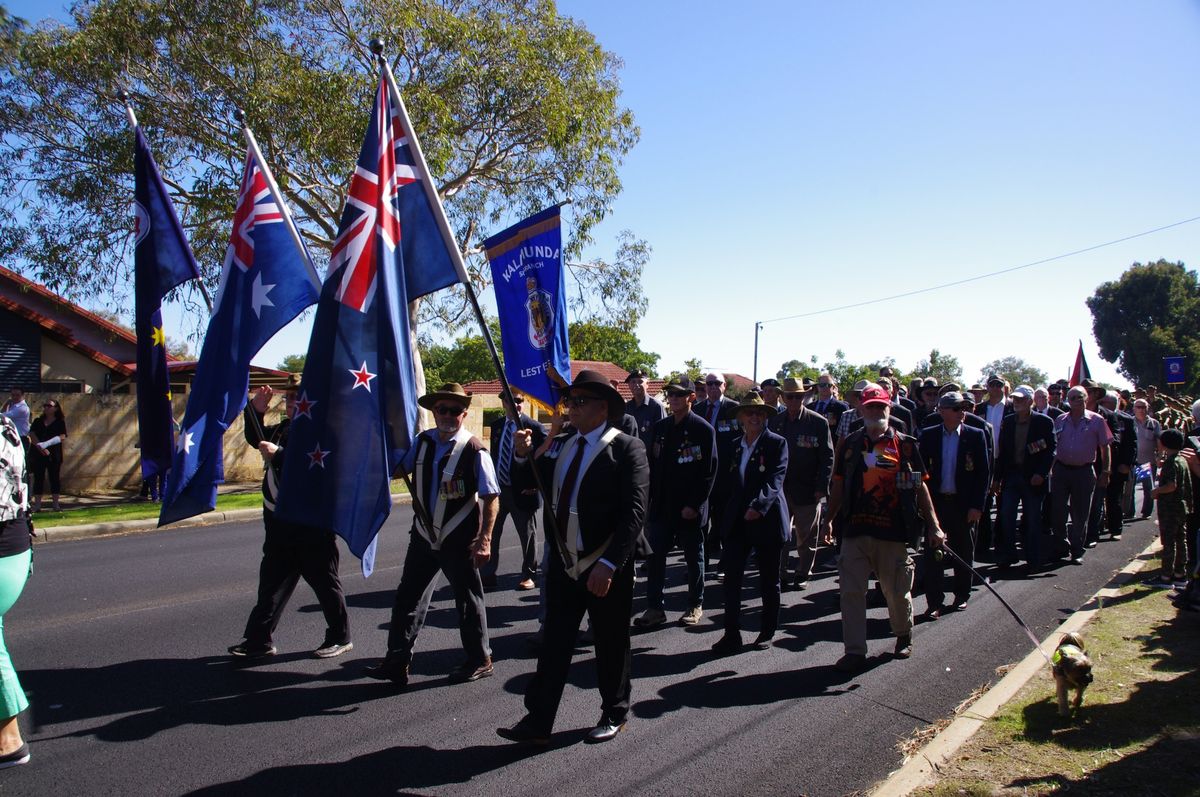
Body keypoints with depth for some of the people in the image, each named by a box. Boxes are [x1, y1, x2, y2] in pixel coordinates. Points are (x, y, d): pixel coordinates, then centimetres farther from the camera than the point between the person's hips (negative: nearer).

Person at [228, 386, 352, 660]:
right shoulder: (284, 428, 11)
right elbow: (256, 439, 24)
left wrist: (278, 454, -27)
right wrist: (256, 410, 9)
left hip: (312, 526, -8)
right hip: (280, 522, 8)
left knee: (324, 581, 5)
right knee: (272, 581, 13)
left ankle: (340, 637, 20)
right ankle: (259, 640, 23)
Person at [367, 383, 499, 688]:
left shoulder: (474, 450, -15)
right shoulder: (423, 442, 2)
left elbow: (491, 498, -15)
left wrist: (484, 539, -20)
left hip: (459, 540, -5)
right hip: (423, 536, 6)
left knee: (468, 600, 10)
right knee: (408, 597, 11)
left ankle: (479, 661, 27)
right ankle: (397, 661, 24)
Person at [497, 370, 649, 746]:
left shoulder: (627, 448, -12)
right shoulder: (560, 444, 8)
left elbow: (634, 511, -18)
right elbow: (528, 483, 13)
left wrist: (608, 565, -25)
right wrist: (524, 456, -8)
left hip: (607, 567, -5)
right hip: (563, 562, 5)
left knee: (611, 645, 13)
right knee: (553, 644, 10)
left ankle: (614, 715, 32)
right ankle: (537, 722, 19)